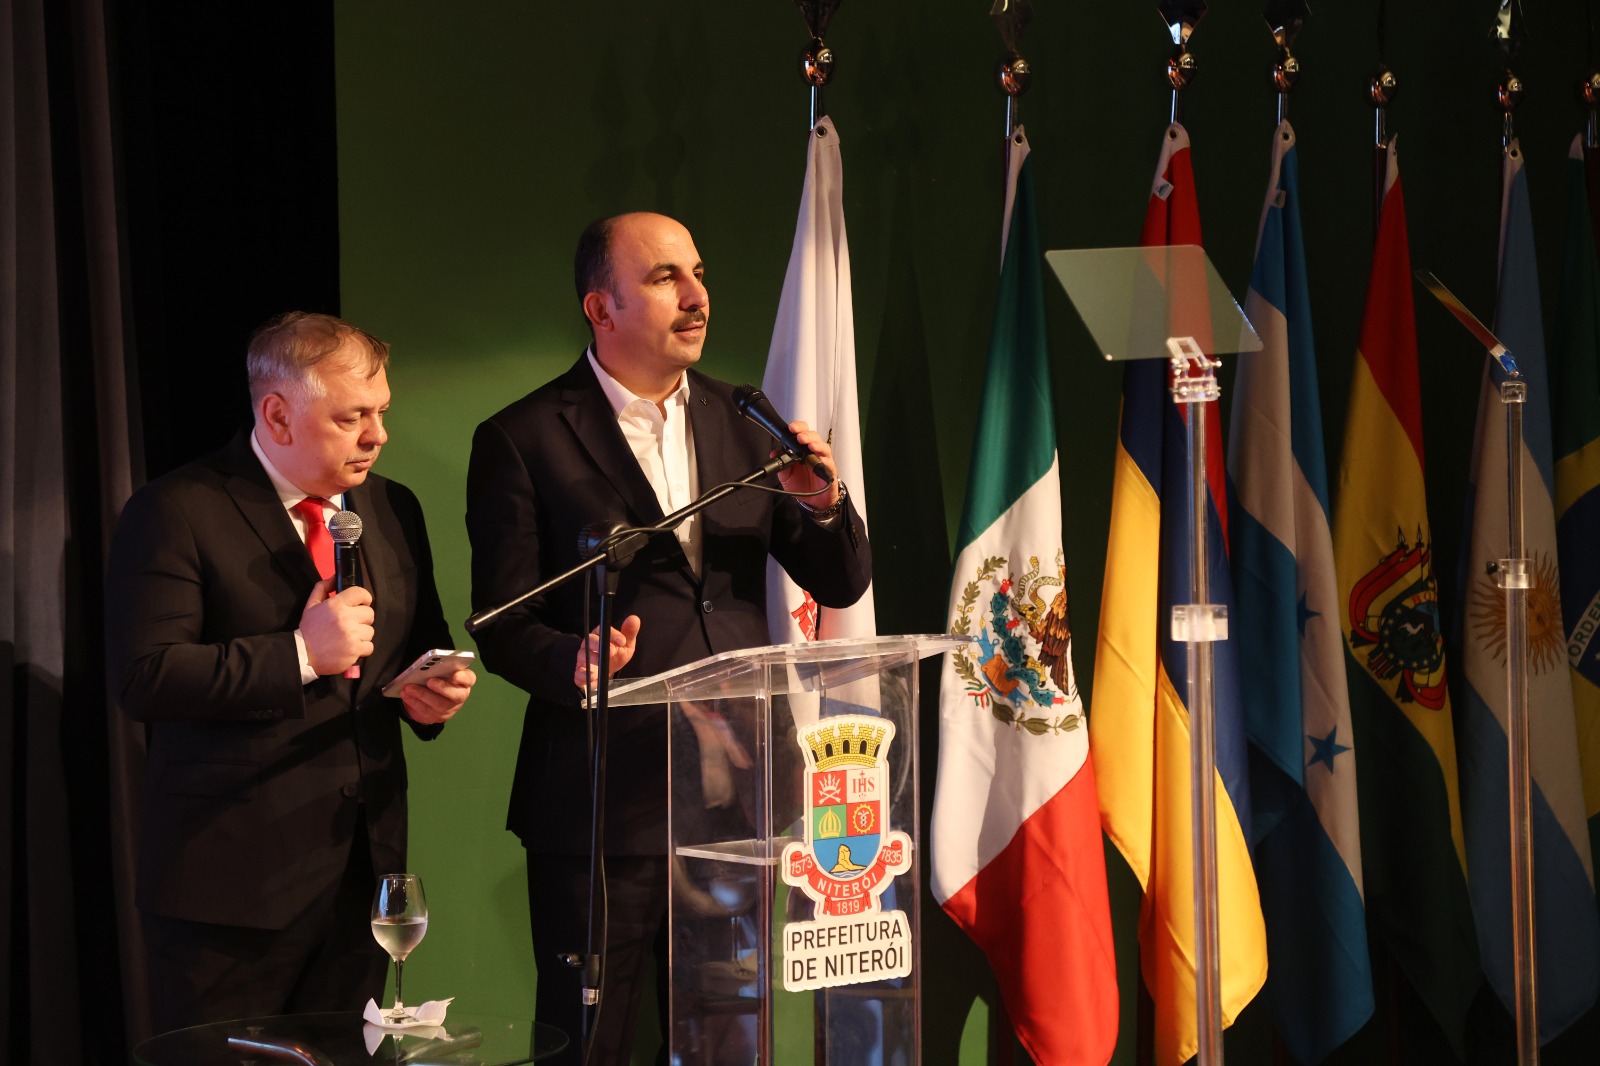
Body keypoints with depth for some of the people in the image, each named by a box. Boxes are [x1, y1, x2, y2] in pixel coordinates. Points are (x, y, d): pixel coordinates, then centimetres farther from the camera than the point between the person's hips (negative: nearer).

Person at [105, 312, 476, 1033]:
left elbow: (424, 645, 24)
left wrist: (433, 696, 1)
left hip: (365, 869, 6)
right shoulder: (177, 513, -8)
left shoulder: (393, 511, 13)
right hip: (232, 884, -6)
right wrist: (298, 655, -21)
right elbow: (143, 678, -17)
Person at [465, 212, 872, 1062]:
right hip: (604, 805, -4)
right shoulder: (522, 441, -4)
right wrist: (575, 661, -27)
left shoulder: (743, 424, 10)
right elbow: (500, 629, -6)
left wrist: (824, 503, -12)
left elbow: (841, 585, 9)